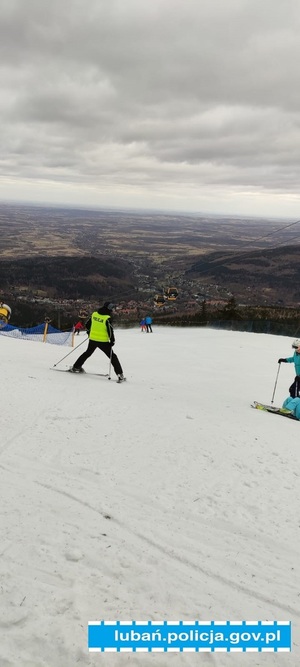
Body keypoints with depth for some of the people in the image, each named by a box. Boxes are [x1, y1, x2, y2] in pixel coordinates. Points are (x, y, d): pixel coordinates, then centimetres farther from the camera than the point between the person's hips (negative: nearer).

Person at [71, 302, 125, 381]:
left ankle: (76, 367, 34)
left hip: (92, 339, 5)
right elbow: (110, 330, -17)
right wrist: (112, 341, -6)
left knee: (88, 353, 28)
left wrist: (89, 332, 28)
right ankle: (119, 374, -4)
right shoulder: (107, 318, -16)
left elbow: (87, 324, 11)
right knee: (112, 356, 3)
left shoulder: (94, 314, 1)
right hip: (103, 341, -5)